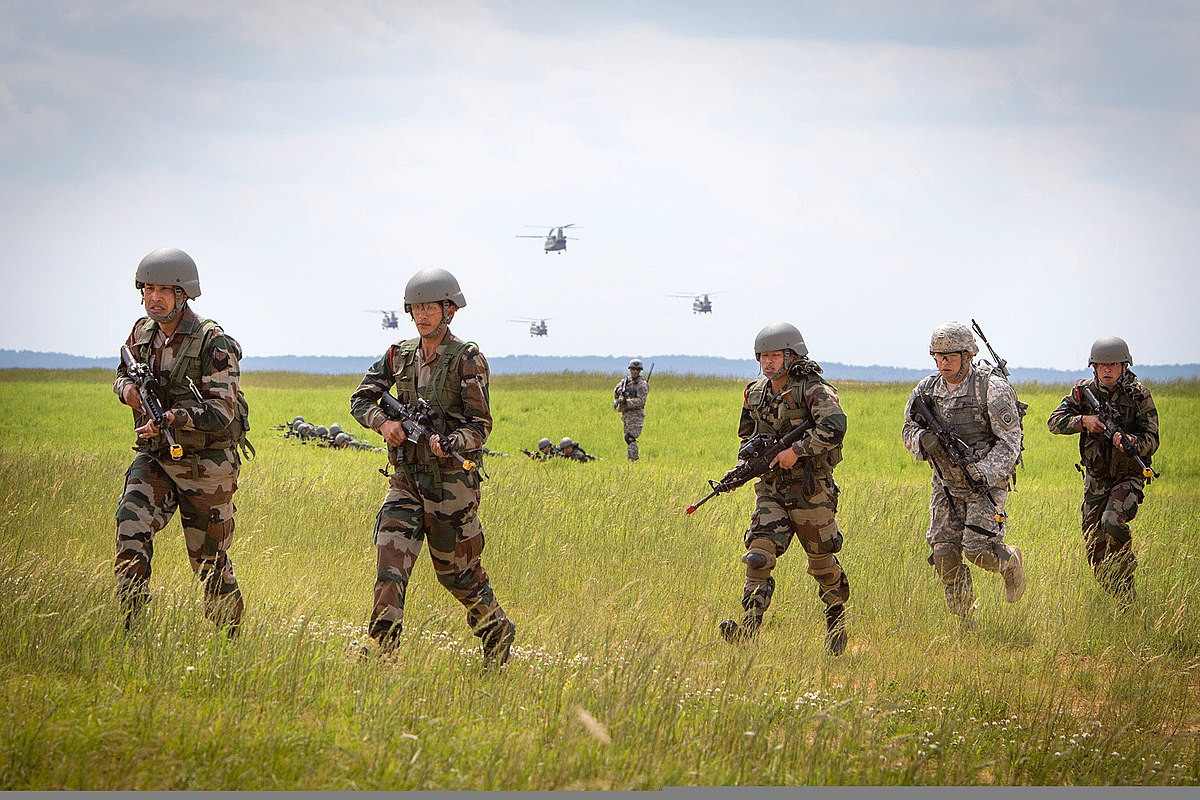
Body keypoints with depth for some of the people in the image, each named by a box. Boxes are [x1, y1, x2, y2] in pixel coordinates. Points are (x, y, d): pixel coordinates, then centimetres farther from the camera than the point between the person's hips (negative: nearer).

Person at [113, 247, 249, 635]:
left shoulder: (214, 345, -16)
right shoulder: (142, 332, 4)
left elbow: (220, 414, -21)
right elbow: (122, 373, 22)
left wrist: (174, 417, -37)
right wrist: (128, 388, -3)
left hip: (205, 466, -5)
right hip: (153, 458, 5)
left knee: (210, 558, 6)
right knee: (131, 531, -18)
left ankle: (230, 640, 24)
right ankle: (129, 629, -15)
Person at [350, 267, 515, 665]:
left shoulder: (468, 360, -8)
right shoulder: (399, 355, 7)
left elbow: (480, 426, -10)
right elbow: (360, 399, 8)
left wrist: (449, 444, -30)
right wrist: (384, 422, -13)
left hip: (451, 480, -4)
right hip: (405, 479, 4)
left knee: (459, 572, 7)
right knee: (390, 563, -10)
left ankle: (498, 632, 31)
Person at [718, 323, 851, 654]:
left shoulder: (813, 390, -12)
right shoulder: (756, 393, 9)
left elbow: (834, 427, -28)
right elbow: (747, 433, 25)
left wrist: (796, 450, -27)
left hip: (811, 491, -5)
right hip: (772, 489, 5)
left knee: (822, 562, 9)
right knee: (759, 554, -15)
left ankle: (838, 622, 31)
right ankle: (749, 626, -24)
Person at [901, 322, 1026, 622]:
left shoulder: (992, 388, -14)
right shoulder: (927, 390, 2)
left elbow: (1010, 441, -14)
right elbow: (908, 431, 11)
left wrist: (983, 474, -27)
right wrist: (923, 439, -14)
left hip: (986, 484, -5)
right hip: (946, 486, 5)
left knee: (978, 549, -17)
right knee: (944, 554, -2)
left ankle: (1010, 562, 18)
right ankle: (964, 621, 13)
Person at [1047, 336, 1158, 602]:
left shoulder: (1138, 395, -11)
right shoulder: (1084, 391, -3)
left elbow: (1152, 440, -15)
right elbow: (1055, 421, -5)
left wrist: (1130, 443, -36)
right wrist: (1083, 421, -22)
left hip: (1128, 477, -4)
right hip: (1096, 478, 4)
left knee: (1112, 522, -27)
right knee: (1093, 539, 1)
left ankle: (1126, 591, -12)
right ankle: (1109, 592, 22)